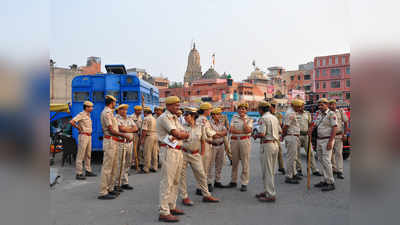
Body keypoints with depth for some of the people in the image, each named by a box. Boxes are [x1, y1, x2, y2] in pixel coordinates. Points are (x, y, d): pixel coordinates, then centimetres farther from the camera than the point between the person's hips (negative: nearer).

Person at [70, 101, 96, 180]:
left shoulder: (88, 115, 15)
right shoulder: (81, 114, -11)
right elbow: (72, 122, -23)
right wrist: (78, 128, -12)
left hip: (89, 136, 9)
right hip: (83, 136, -9)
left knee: (88, 155, 14)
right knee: (81, 155, -6)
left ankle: (88, 171, 23)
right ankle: (78, 174, -2)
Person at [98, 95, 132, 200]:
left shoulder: (109, 112, 18)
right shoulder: (106, 113, -13)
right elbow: (111, 130, -18)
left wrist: (123, 136, 15)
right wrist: (124, 135, -14)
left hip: (114, 142, 10)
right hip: (110, 141, -10)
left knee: (113, 167, 15)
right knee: (107, 167, -7)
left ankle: (110, 188, 24)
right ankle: (103, 192, -2)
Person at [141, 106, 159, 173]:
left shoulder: (146, 119, -9)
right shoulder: (154, 119, 15)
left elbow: (144, 130, -15)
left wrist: (142, 139, -10)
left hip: (149, 136, -7)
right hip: (156, 135, 8)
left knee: (147, 153, -2)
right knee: (155, 153, 11)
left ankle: (146, 168, 3)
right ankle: (154, 167, 17)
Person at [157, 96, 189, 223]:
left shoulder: (175, 118, 19)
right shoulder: (164, 117, -10)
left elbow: (186, 135, 12)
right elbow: (177, 134, -20)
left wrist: (180, 135, -8)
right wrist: (182, 134, -1)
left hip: (178, 151, 10)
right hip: (169, 151, -9)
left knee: (175, 181, 15)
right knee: (167, 182, -7)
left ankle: (172, 207, 26)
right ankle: (164, 212, -3)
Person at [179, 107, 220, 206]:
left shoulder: (200, 128, 4)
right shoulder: (182, 127, -4)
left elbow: (203, 141, 13)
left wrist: (202, 153, 11)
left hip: (195, 154, 2)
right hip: (183, 153, -2)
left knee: (201, 175, 6)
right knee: (182, 176, 3)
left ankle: (206, 195, 19)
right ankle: (184, 197, 15)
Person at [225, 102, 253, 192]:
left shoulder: (249, 119, 5)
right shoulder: (234, 118, 11)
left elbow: (248, 130, -12)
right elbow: (231, 130, -2)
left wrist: (244, 119, -7)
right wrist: (242, 132, -10)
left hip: (245, 141, -2)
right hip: (234, 140, 3)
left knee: (245, 163, -3)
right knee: (234, 162, 11)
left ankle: (244, 183, 5)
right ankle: (233, 181, 23)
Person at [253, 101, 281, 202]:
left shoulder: (263, 118, -13)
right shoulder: (275, 118, 12)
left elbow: (262, 134, -20)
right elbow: (280, 131, 17)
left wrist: (255, 135, -1)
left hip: (267, 145, -9)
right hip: (276, 144, 9)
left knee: (267, 171, -2)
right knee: (271, 171, 16)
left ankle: (271, 195, 1)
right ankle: (267, 191, 26)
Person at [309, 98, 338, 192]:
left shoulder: (331, 114, -10)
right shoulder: (319, 114, 14)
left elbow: (334, 128, -15)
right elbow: (315, 124, 21)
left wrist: (330, 141, -21)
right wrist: (311, 129, -3)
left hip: (327, 140, -8)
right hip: (319, 140, 8)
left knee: (326, 161, -10)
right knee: (321, 160, 9)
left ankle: (331, 183, -3)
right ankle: (325, 181, 17)